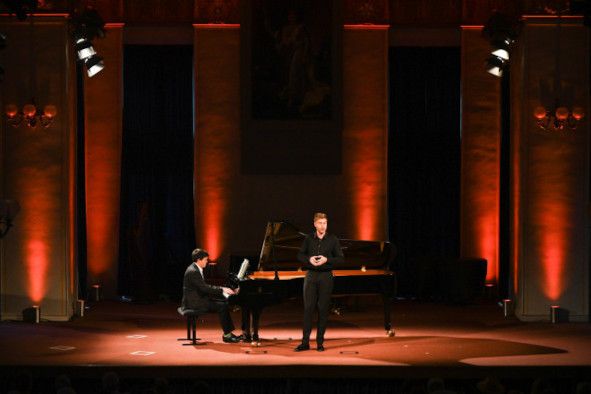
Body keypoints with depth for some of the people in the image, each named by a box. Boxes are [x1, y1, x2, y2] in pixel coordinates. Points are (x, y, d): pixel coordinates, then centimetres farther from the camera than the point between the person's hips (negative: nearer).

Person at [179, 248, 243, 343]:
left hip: (199, 298, 11)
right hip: (194, 303, -11)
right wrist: (222, 289, -18)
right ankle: (226, 335, -12)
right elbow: (204, 288, -23)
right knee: (222, 306, -18)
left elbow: (204, 287, 15)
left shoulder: (196, 269, 14)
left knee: (224, 302, 4)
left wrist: (222, 291, 5)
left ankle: (229, 333, 1)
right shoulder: (193, 271, -19)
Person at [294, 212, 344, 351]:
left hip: (326, 276, -1)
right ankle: (305, 342, -1)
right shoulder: (309, 238, 5)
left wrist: (326, 260, -17)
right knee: (308, 308, -3)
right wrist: (309, 259, -12)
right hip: (311, 275, 1)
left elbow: (340, 258, -1)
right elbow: (300, 255, 9)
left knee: (323, 310, 1)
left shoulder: (333, 239, 0)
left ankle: (320, 342, 7)